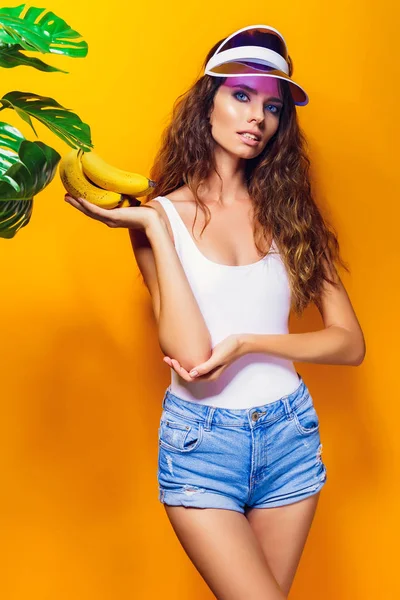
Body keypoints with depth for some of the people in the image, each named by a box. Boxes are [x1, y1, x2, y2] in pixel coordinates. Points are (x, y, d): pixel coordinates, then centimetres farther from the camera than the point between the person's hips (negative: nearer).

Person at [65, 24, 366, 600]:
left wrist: (248, 343, -15)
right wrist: (155, 226, -16)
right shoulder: (162, 215, -4)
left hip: (290, 430, 3)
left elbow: (350, 342, -1)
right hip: (201, 438, -3)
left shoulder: (287, 211, 4)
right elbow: (189, 353, -17)